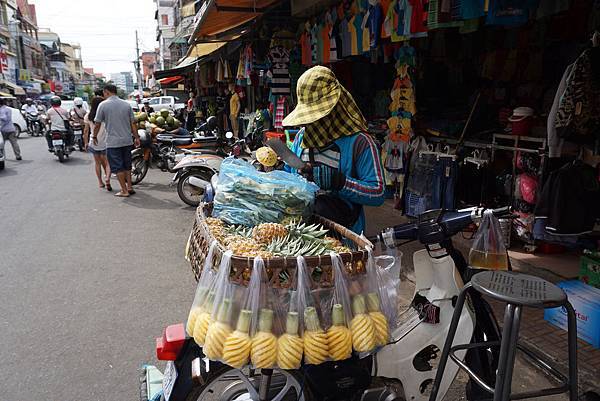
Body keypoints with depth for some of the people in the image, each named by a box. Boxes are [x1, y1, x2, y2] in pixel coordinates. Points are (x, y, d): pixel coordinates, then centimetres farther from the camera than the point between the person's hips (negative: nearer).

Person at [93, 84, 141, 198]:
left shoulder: (103, 105, -6)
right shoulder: (126, 104, 4)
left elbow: (97, 124, -2)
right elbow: (133, 123, 4)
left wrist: (94, 136, 13)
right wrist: (137, 137, 10)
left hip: (113, 142, -4)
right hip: (127, 141, 4)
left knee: (117, 167, 3)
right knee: (127, 165, 16)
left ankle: (124, 191, 4)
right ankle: (129, 187, 19)